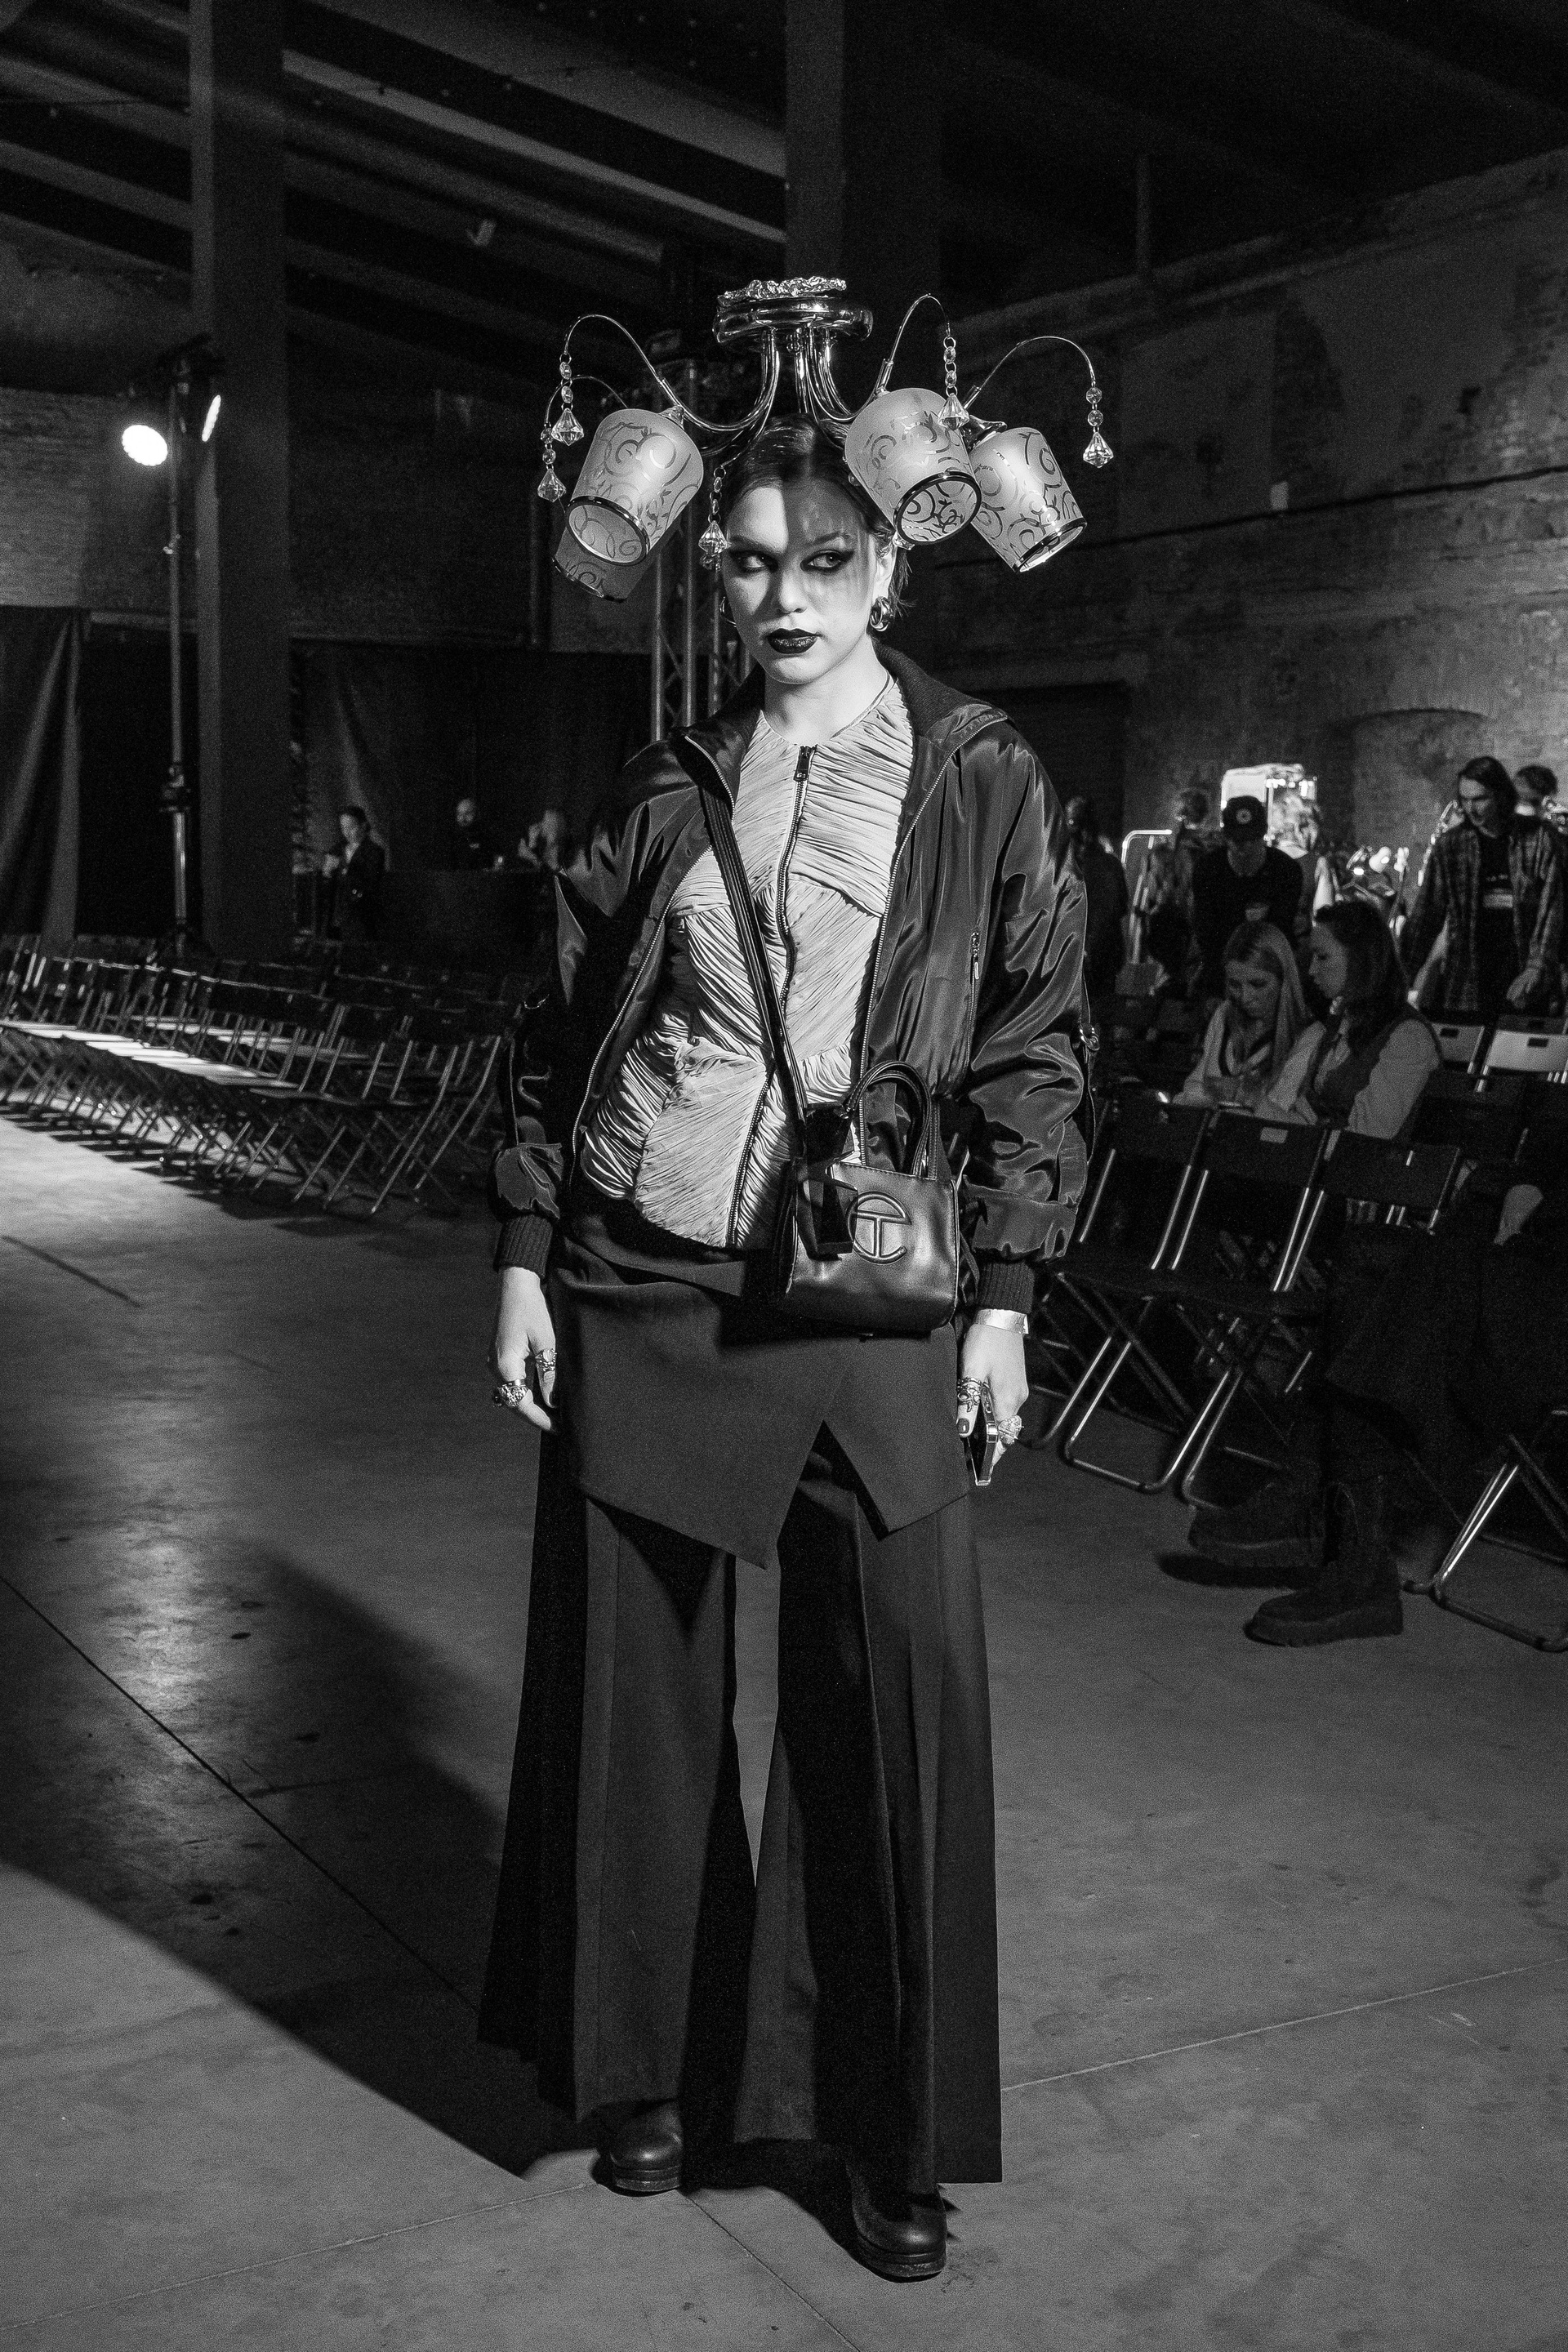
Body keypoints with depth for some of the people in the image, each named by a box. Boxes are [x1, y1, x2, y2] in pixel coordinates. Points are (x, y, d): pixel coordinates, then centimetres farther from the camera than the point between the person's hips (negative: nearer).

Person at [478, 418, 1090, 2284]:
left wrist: (1005, 1295, -4)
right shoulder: (667, 786, 7)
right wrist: (523, 1255, 4)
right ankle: (647, 2062, 31)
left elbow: (1036, 1054, 1)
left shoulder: (982, 782, 1)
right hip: (637, 1291, 2)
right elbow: (557, 1032, 10)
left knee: (900, 1702, 1)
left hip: (869, 1303, -2)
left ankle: (894, 2136, 19)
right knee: (633, 1679, 10)